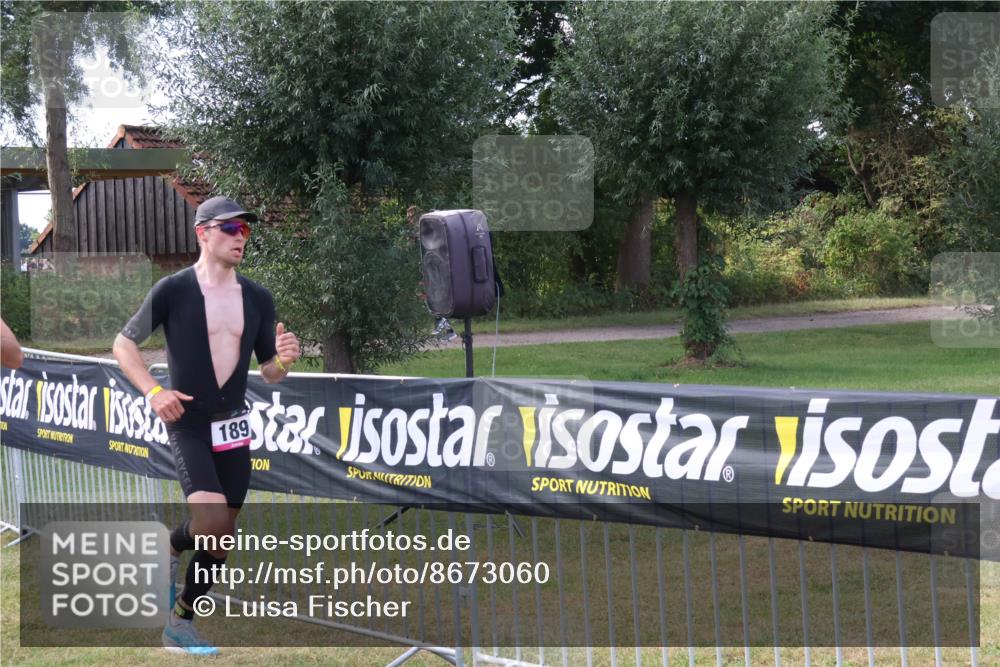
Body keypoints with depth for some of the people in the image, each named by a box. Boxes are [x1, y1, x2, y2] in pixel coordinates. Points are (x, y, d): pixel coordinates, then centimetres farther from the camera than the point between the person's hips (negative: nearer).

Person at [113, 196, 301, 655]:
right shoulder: (173, 290, -9)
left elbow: (269, 373, 9)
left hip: (234, 428, 5)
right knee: (211, 521, -25)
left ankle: (180, 624, 26)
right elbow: (123, 344, 0)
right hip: (188, 425, -5)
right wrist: (152, 391, -14)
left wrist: (283, 361, -14)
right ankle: (171, 549, 5)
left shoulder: (257, 298, 4)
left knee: (222, 536, 9)